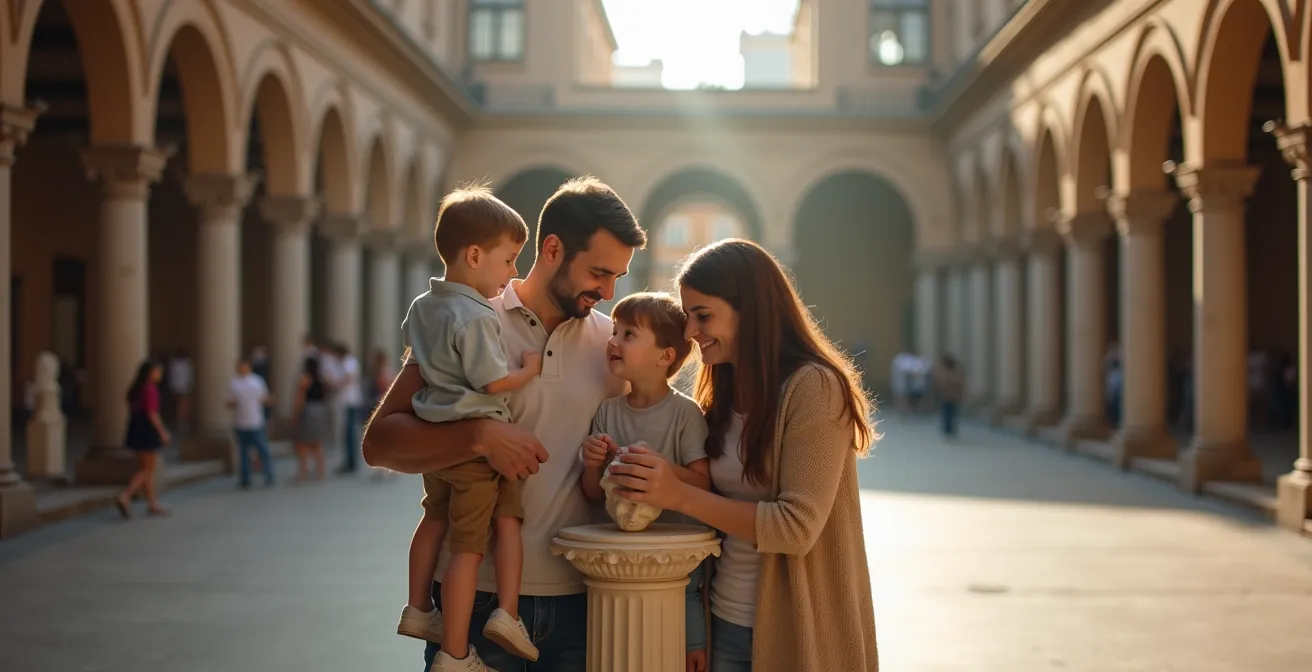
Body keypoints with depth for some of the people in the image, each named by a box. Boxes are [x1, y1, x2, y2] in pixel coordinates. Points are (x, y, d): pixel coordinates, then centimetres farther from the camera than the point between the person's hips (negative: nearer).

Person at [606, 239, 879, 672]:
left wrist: (680, 496, -20)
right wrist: (650, 485, -9)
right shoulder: (722, 396, 7)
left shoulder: (813, 386, -15)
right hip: (725, 621, 6)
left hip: (796, 631, -6)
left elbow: (798, 527, -20)